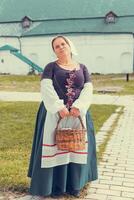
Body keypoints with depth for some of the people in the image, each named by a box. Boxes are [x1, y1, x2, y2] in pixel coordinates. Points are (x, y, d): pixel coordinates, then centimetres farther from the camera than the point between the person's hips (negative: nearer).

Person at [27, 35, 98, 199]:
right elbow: (46, 87, -12)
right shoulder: (51, 67, 2)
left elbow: (88, 89, -2)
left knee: (76, 147, 7)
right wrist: (59, 107, -23)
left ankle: (74, 185, 22)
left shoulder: (82, 68, 10)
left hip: (78, 113, 3)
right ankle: (55, 186, 14)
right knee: (55, 147, 1)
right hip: (54, 114, -2)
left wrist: (78, 107, -18)